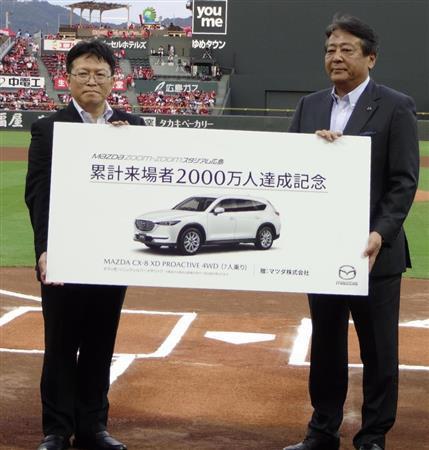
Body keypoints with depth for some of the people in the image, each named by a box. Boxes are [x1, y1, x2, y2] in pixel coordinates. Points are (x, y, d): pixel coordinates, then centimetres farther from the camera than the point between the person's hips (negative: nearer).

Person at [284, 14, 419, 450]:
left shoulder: (394, 107, -5)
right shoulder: (310, 106, 11)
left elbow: (404, 181, -9)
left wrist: (380, 235, -20)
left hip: (372, 251, -5)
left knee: (378, 351, 4)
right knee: (325, 347, 14)